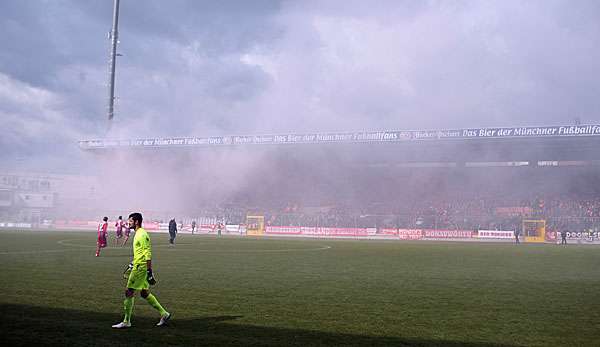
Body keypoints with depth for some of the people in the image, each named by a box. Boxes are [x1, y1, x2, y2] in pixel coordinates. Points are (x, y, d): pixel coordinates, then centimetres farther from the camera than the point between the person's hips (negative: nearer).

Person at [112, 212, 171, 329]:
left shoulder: (142, 235, -16)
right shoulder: (138, 234, 15)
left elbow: (148, 254, -20)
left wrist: (149, 271, -22)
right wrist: (132, 264, 26)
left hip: (140, 267, -10)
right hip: (138, 266, 10)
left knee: (129, 292, -5)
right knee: (145, 293, 13)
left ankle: (126, 322, 3)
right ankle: (164, 314, 18)